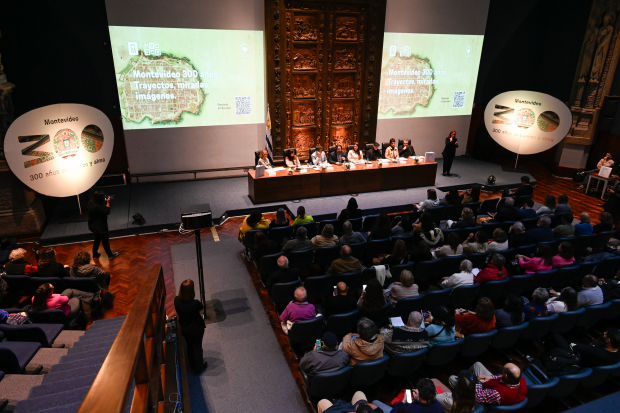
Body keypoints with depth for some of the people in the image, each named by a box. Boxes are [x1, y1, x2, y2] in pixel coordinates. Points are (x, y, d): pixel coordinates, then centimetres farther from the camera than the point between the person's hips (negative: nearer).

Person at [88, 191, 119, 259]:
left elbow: (102, 206, 6)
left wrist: (106, 201, -6)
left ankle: (95, 254, 40)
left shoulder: (91, 202, -6)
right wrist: (108, 202, -22)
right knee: (105, 240, 10)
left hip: (94, 226, 9)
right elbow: (107, 212, -26)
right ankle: (110, 255, 28)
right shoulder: (96, 207, -35)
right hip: (100, 227, -9)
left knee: (97, 239, 26)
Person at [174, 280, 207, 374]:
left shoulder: (177, 300, -22)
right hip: (196, 328, -4)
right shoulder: (196, 303, -36)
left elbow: (178, 313, -3)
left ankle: (192, 364, 51)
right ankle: (198, 367, 40)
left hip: (184, 328, 5)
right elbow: (202, 312, -15)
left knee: (190, 346, 28)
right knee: (197, 347, 20)